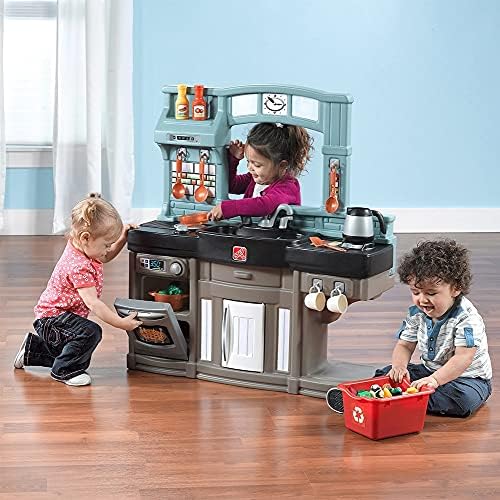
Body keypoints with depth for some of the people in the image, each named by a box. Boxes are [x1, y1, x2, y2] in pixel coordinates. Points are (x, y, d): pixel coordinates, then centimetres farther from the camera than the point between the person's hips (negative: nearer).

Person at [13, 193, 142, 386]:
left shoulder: (79, 248, -2)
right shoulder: (79, 267, -32)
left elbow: (106, 257, 21)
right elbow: (92, 303, -34)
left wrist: (121, 240, 4)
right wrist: (120, 323, -34)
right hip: (52, 318, -10)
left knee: (80, 358, 21)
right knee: (90, 332, -34)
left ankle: (33, 349, 33)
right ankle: (63, 371, -15)